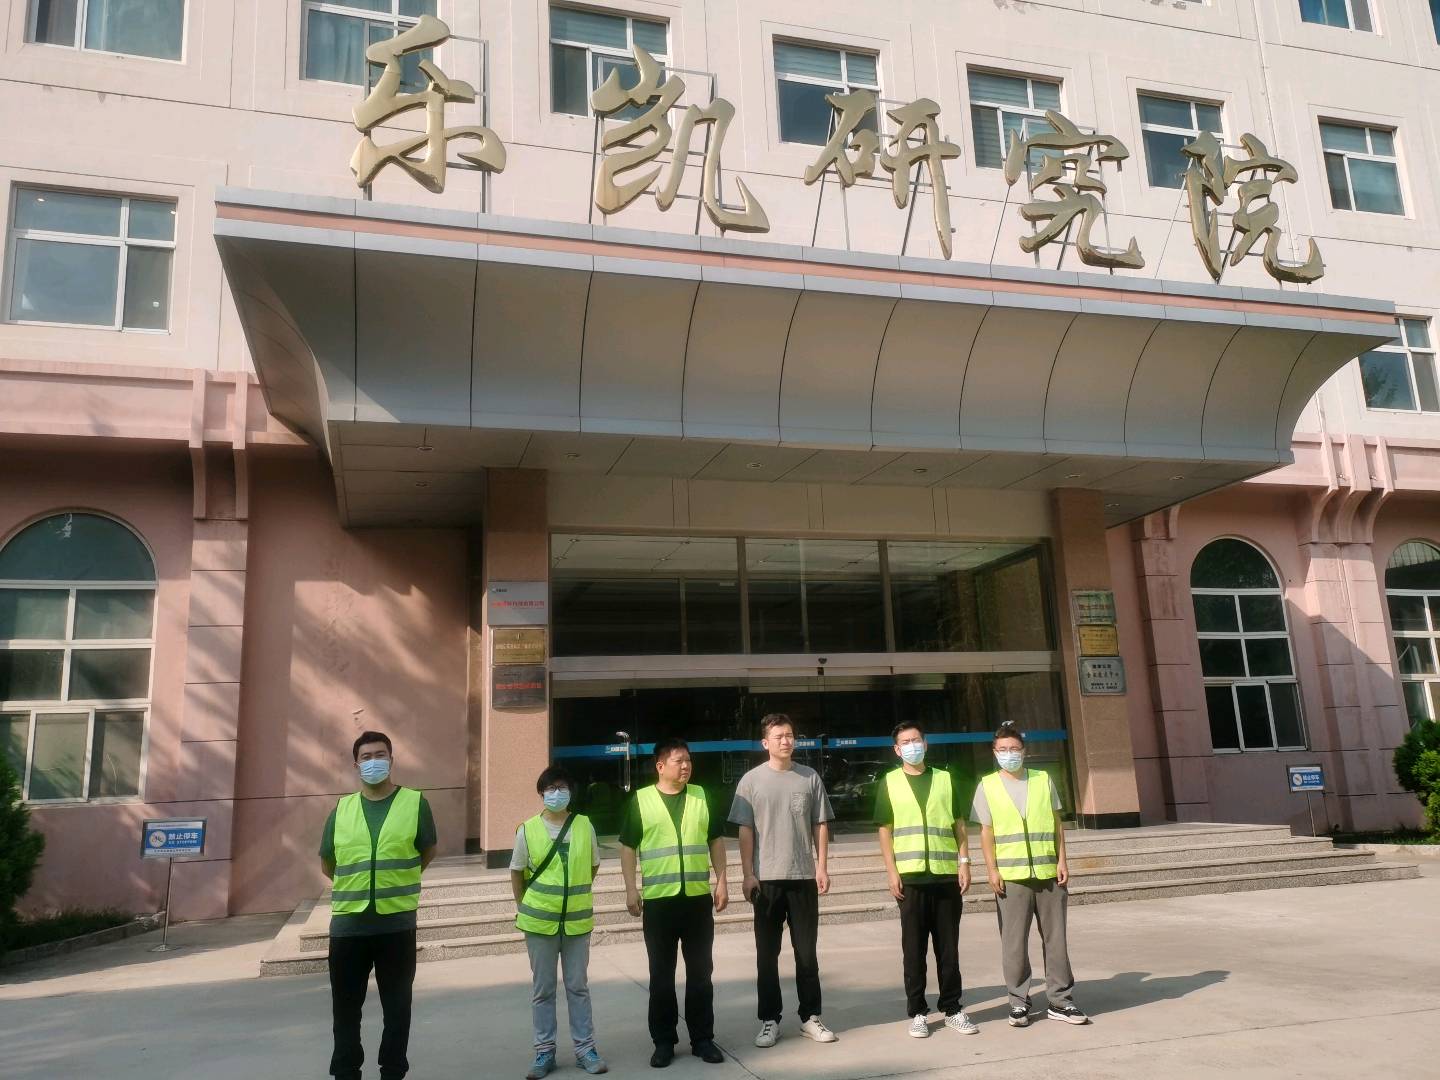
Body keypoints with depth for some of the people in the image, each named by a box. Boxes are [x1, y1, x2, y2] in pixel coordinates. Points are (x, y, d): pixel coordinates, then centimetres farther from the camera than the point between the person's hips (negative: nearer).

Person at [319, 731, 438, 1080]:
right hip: (348, 923, 2)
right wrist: (355, 885, 13)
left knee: (396, 1007, 9)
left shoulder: (415, 802, -2)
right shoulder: (341, 809, 5)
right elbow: (327, 863, 16)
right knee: (346, 1007, 12)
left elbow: (428, 851, 9)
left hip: (397, 923, -2)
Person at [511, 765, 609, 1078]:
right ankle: (544, 1051, 20)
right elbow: (517, 872, 4)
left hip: (578, 920, 1)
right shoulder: (527, 830, -7)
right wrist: (523, 908, 4)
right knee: (542, 989, 9)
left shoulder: (585, 825, -4)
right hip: (539, 921, -1)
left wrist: (577, 894, 9)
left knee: (578, 987, 11)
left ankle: (585, 1048, 21)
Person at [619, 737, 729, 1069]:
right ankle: (664, 1041, 19)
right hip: (659, 900, -2)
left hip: (698, 898, 2)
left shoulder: (702, 796, 5)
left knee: (701, 972, 9)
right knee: (661, 976, 8)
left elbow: (716, 841, 9)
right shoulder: (640, 800, -2)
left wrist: (722, 881, 3)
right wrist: (631, 889, -5)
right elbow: (628, 847, 1)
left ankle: (703, 1039, 20)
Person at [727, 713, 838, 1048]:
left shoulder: (810, 778, 3)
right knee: (767, 953, 6)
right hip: (766, 878, -1)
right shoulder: (752, 780, -2)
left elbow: (820, 825, 7)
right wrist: (748, 874, -6)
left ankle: (810, 1017, 20)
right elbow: (746, 831, -1)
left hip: (804, 876, 1)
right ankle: (769, 1020, 16)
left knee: (807, 951, 9)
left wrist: (822, 868, 0)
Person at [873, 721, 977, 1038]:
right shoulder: (890, 783, 4)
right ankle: (917, 1012, 13)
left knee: (948, 947, 8)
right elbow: (885, 830, 3)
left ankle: (952, 1008, 19)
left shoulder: (945, 779, 9)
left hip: (947, 875, 2)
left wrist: (964, 862, 2)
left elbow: (959, 824, 11)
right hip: (911, 877, -1)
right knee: (914, 948, 4)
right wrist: (891, 871, -5)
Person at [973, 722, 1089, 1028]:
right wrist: (992, 870, -5)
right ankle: (1019, 1003, 13)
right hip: (1011, 876, -2)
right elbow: (986, 832, 2)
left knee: (1055, 938, 7)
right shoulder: (988, 786, 2)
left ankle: (1060, 1000, 17)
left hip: (1048, 873, 2)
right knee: (1014, 942, 2)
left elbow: (1056, 824, 10)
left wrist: (1062, 860, 3)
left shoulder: (1043, 780, 7)